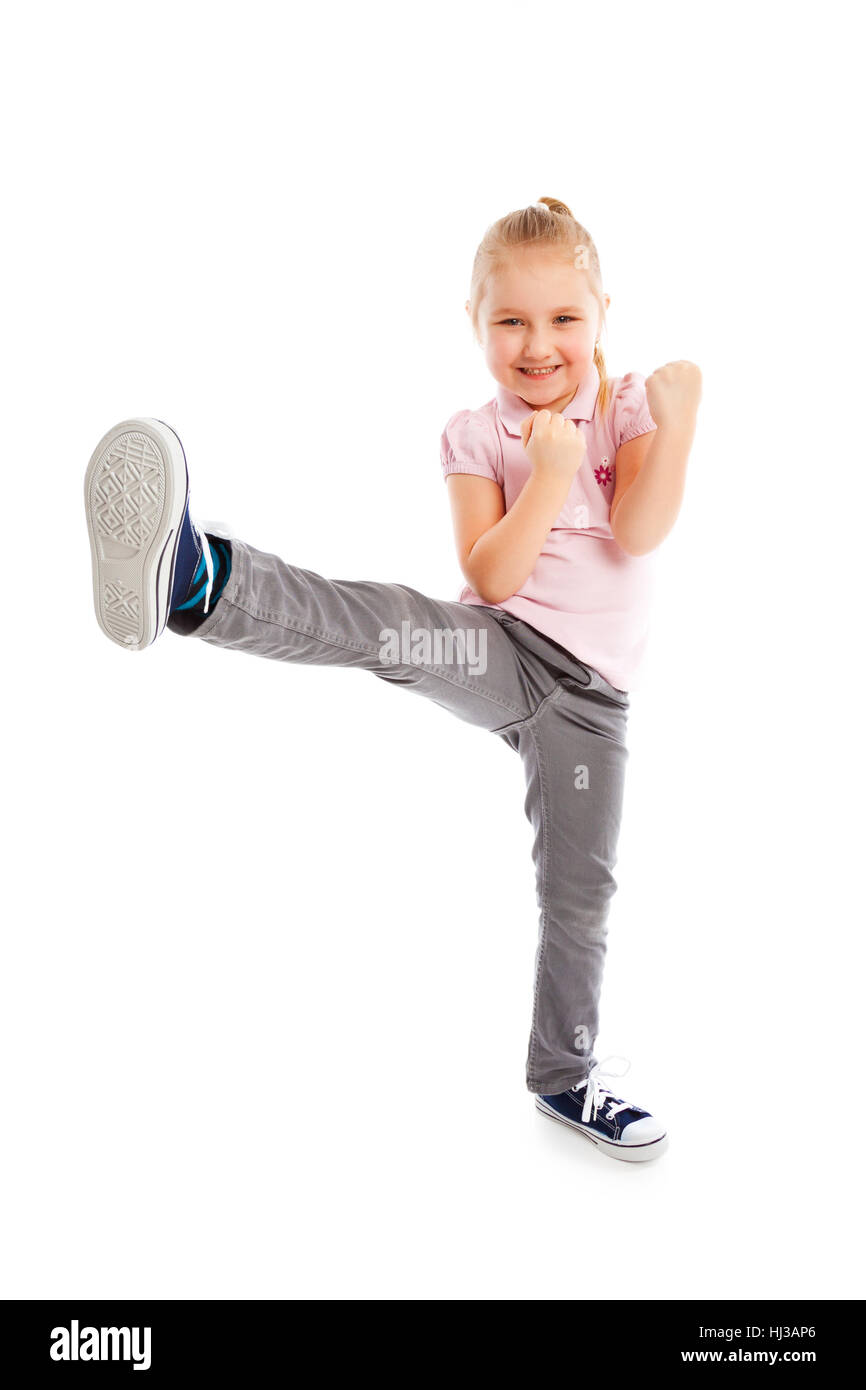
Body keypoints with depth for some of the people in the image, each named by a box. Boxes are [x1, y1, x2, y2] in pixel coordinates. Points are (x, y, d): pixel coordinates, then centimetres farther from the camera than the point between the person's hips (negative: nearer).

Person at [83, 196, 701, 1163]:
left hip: (589, 690, 1)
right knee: (389, 624, -34)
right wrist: (550, 474, -19)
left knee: (578, 889, 8)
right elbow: (490, 580, -9)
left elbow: (636, 533, -12)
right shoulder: (475, 436, 4)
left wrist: (678, 418, -19)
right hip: (501, 653, -1)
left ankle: (564, 1076, 26)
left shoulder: (631, 408, 5)